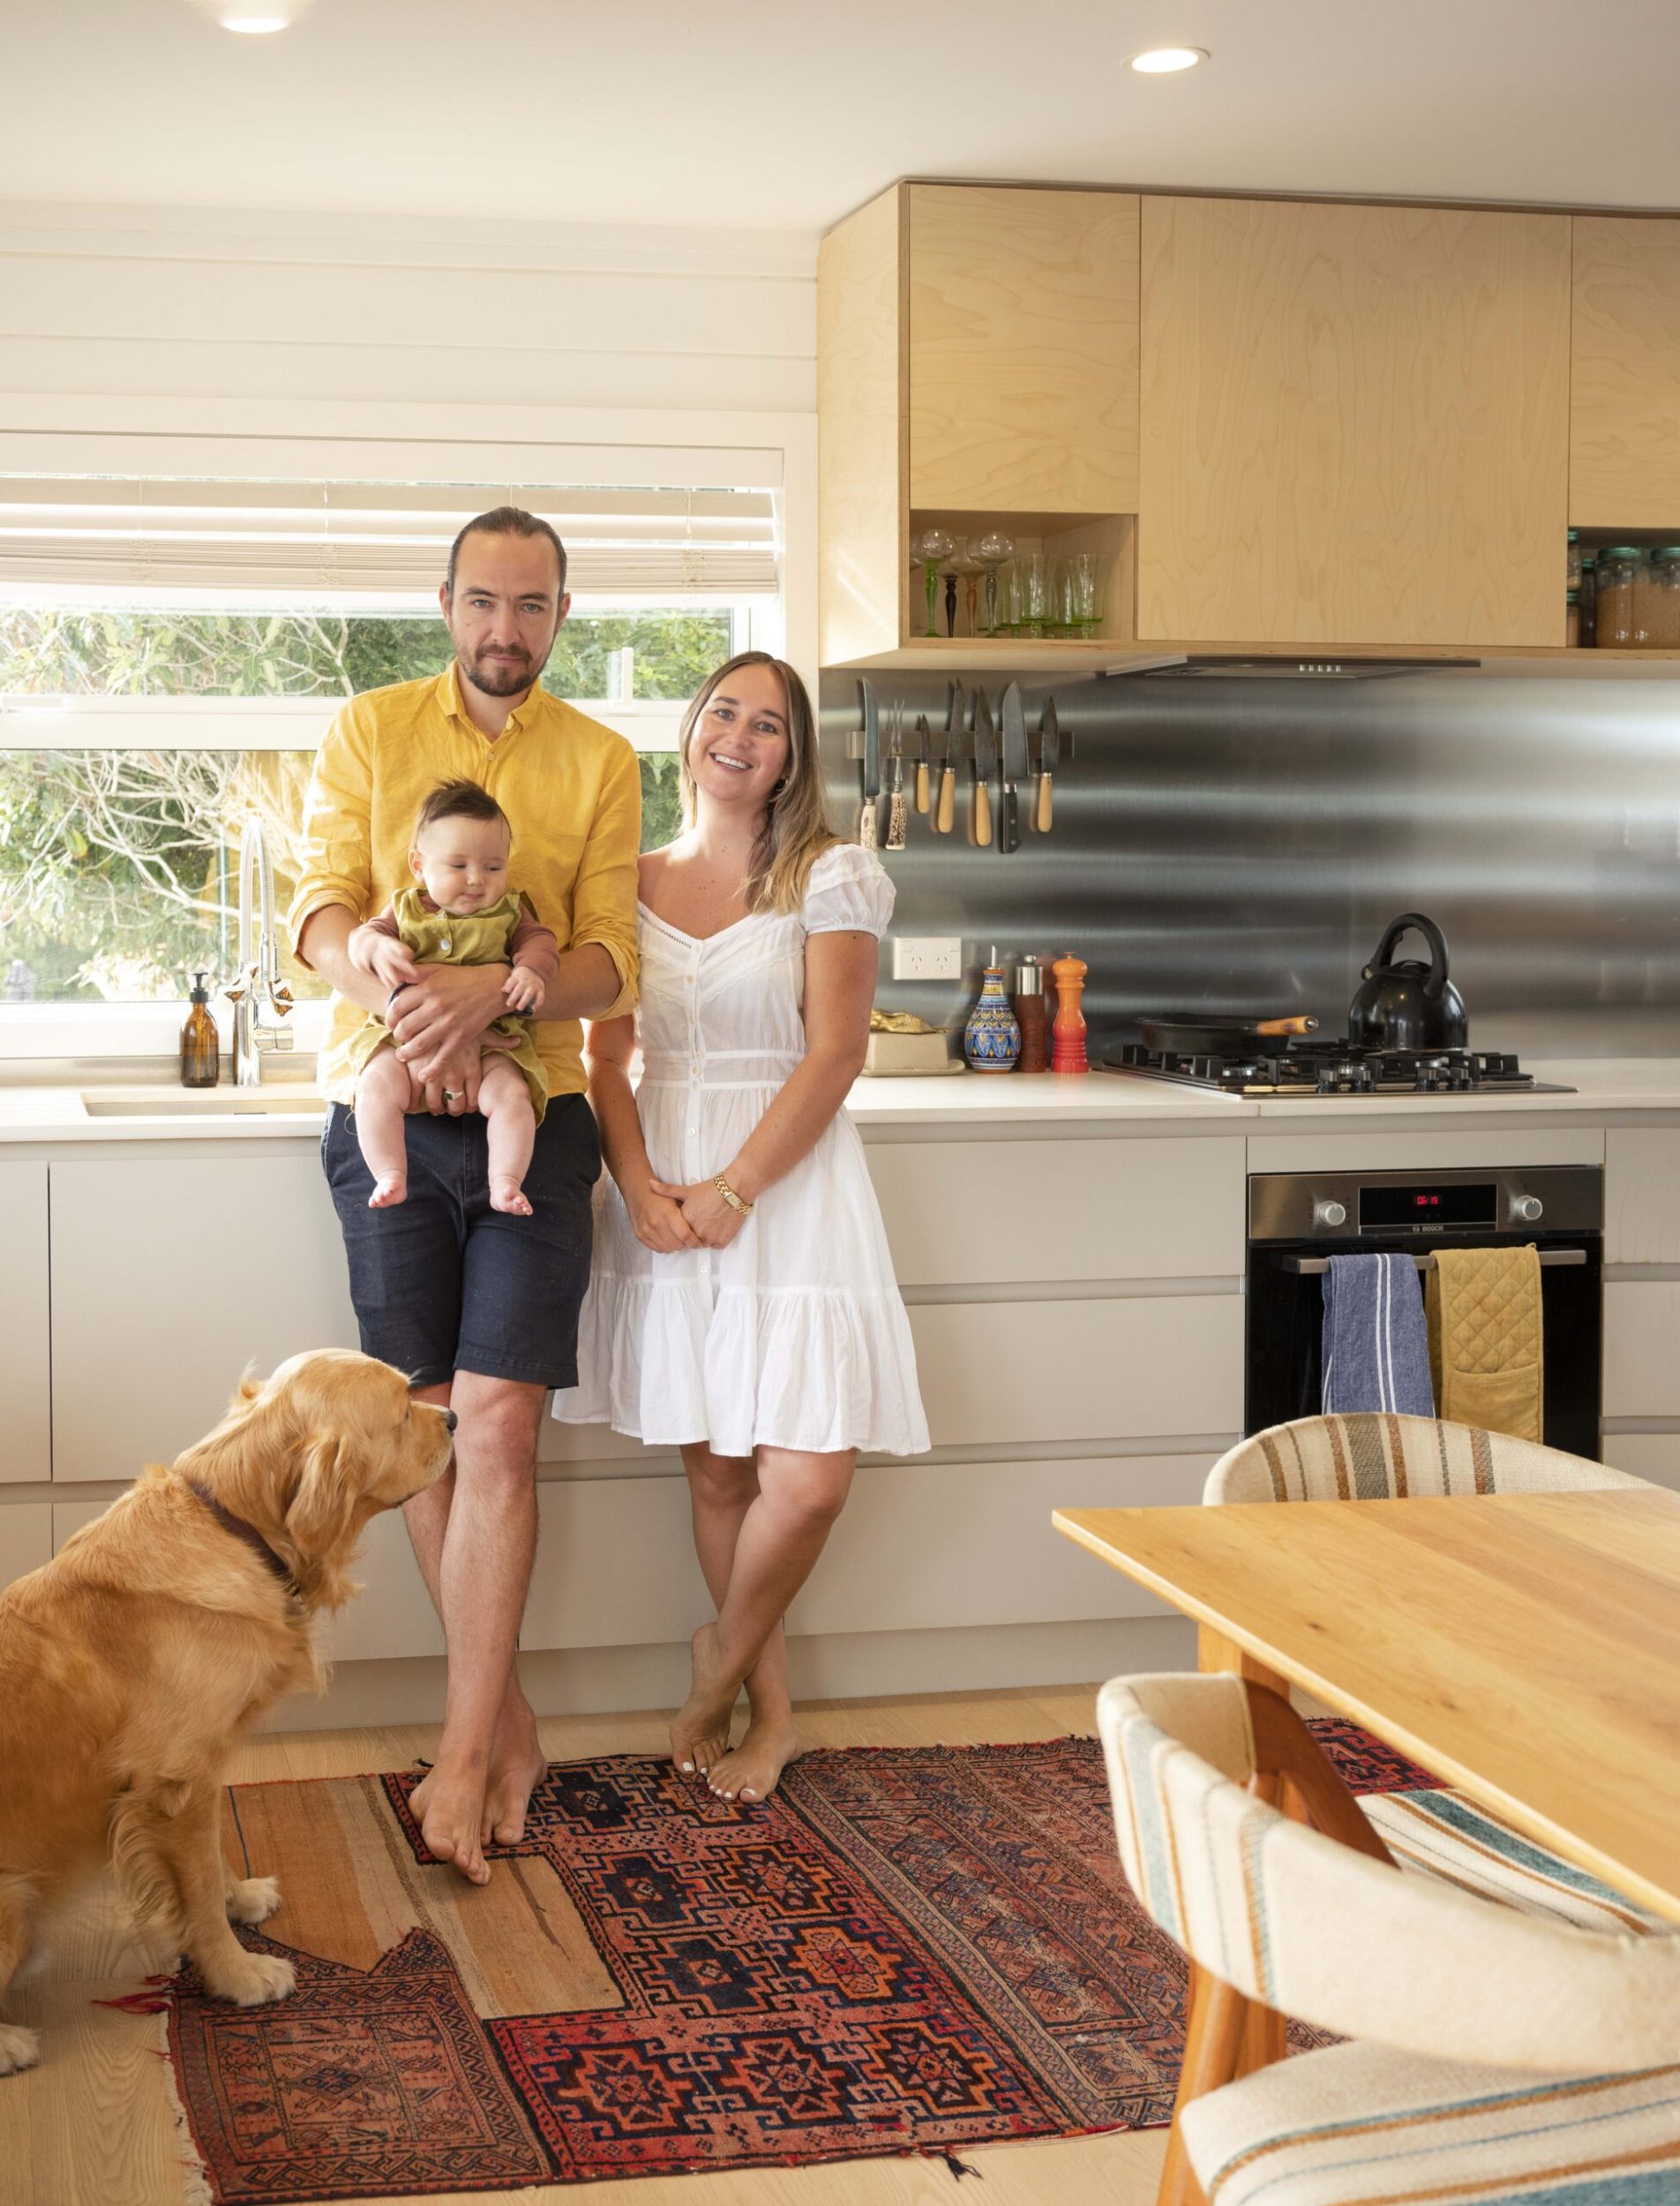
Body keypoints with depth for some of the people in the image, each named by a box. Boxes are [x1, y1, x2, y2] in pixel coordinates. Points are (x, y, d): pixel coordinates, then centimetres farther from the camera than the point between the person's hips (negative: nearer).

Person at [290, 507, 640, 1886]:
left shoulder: (601, 762, 7)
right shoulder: (370, 732, 8)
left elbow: (611, 964, -1)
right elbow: (325, 909, -1)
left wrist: (494, 988, -22)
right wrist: (405, 1004, -23)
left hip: (533, 1117, -1)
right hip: (388, 1115, 1)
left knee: (498, 1425, -8)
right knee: (428, 1422, 4)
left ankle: (466, 1750, -3)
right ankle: (506, 1715, 17)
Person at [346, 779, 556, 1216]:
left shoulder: (509, 911, 11)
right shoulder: (405, 909, 11)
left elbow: (539, 940, 3)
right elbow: (362, 936, 4)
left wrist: (532, 971, -21)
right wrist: (378, 947, -21)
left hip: (490, 1044, 0)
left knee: (510, 1094, -25)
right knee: (377, 1085, -25)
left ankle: (505, 1184, -20)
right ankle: (390, 1176, -21)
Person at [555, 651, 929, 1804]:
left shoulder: (832, 877, 0)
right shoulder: (630, 885, 10)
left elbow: (833, 1055, -8)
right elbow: (609, 1061, 6)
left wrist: (734, 1190, -15)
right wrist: (640, 1186, -11)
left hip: (788, 1184, -3)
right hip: (665, 1196, 3)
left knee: (809, 1480, -12)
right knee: (715, 1471, 5)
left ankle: (723, 1665, 14)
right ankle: (772, 1712, 20)